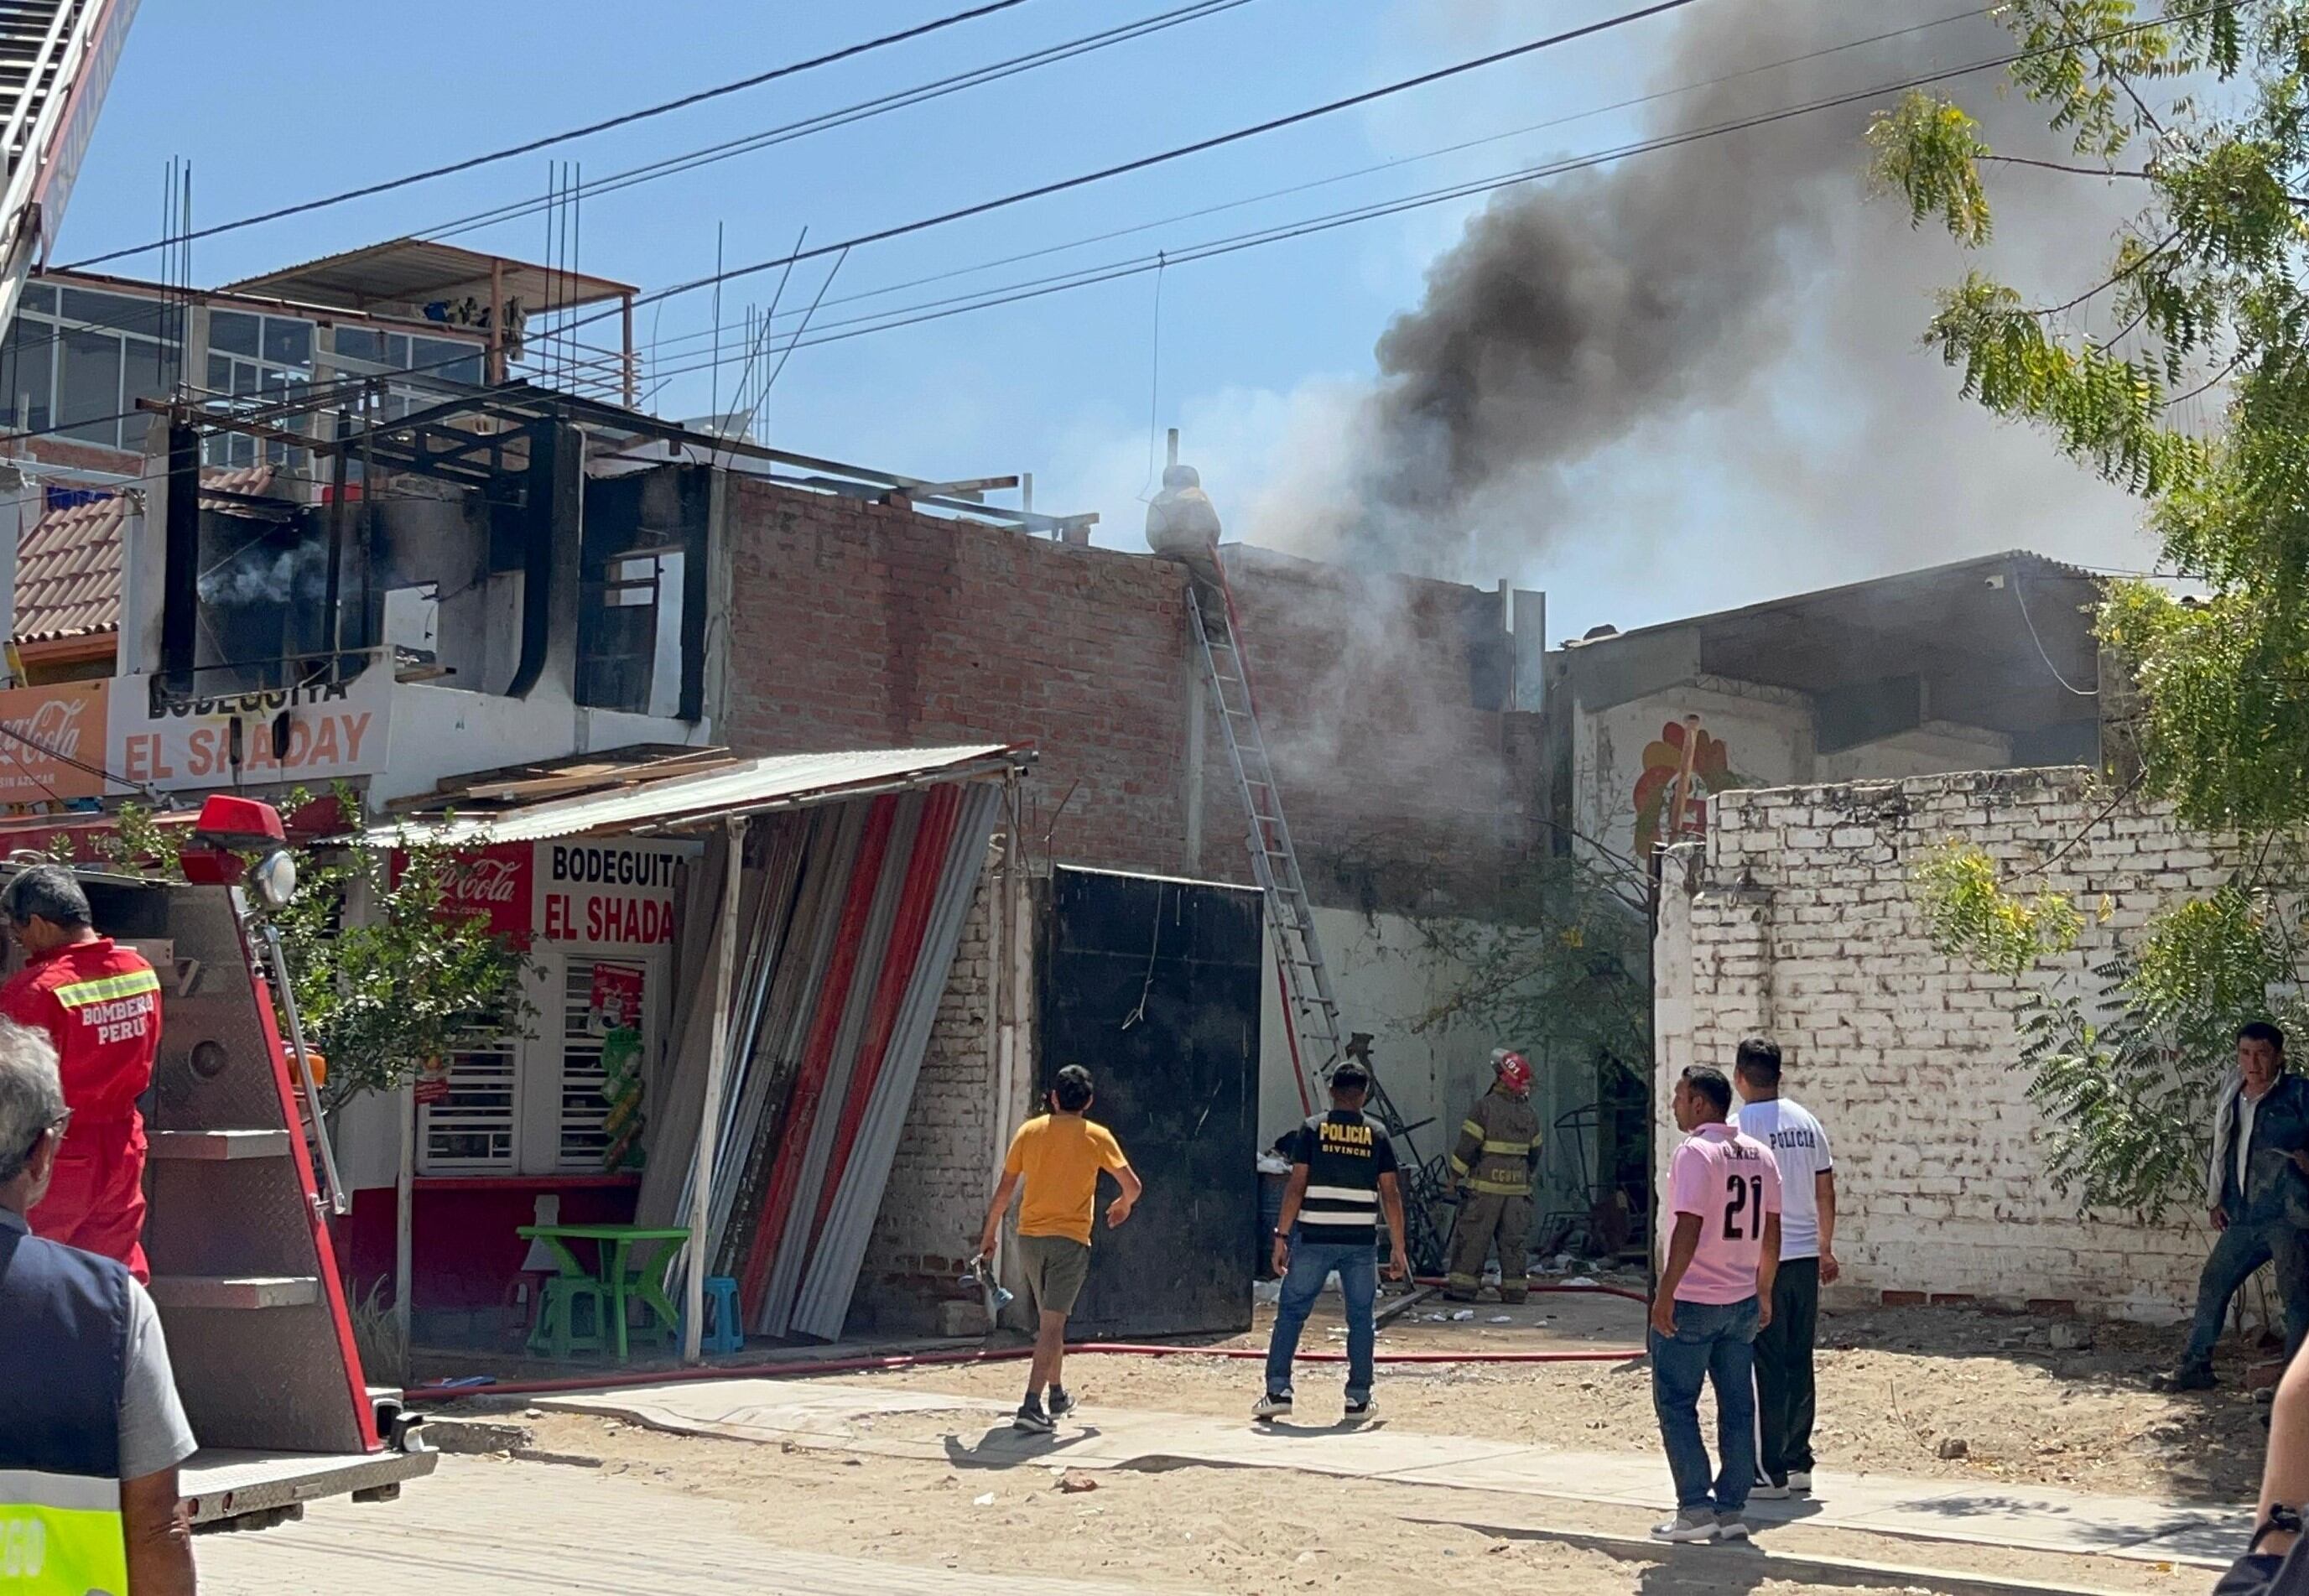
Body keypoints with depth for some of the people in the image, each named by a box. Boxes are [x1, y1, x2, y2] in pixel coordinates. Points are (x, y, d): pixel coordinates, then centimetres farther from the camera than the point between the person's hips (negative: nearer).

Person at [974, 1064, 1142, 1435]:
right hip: (1070, 1239, -3)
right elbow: (1133, 1186, -1)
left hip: (1029, 1236, 4)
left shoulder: (1030, 1131, 3)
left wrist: (989, 1236, 15)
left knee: (1049, 1319, 21)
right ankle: (1031, 1406, -18)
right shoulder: (1097, 1137, -3)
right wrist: (1123, 1205, 22)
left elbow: (1004, 1191, 5)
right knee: (1052, 1324, -7)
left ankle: (1057, 1395, 34)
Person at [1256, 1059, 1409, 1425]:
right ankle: (1358, 1400, 11)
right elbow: (1391, 1195, 3)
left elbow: (1296, 1186, -4)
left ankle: (1277, 1392, 2)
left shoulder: (1313, 1129, 2)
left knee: (1290, 1312, 7)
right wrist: (1398, 1250, 7)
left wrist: (1282, 1236, -1)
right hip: (1361, 1241, 1)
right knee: (1361, 1318, 11)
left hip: (1314, 1239, -1)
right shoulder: (1377, 1134, 6)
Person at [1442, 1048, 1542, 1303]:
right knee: (1515, 1239, 8)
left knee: (1472, 1237, -1)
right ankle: (1515, 1288, 7)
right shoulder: (1529, 1113, 9)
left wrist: (1455, 1176, 1)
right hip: (1518, 1187, 5)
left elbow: (1467, 1146, -10)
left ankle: (1462, 1286, -3)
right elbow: (1534, 1152, 18)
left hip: (1485, 1186, -5)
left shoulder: (1484, 1107, -10)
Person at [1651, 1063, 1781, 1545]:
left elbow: (1689, 1228, -21)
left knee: (1676, 1404, 2)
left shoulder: (1695, 1152, -14)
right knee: (1737, 1408, 9)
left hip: (1691, 1302, -7)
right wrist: (1763, 1291, 19)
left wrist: (1665, 1292, -18)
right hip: (1743, 1302, 7)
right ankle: (1732, 1510, 11)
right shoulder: (1759, 1155, 9)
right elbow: (1771, 1231, 11)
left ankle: (1696, 1509, -2)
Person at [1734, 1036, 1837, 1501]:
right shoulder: (1806, 1122, 8)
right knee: (1800, 1363, 12)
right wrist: (1826, 1248, 22)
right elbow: (1826, 1191, 11)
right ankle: (1799, 1465, 17)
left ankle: (1771, 1471, 1)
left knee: (1769, 1367, -1)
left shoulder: (1740, 1126, -11)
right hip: (1805, 1256, 6)